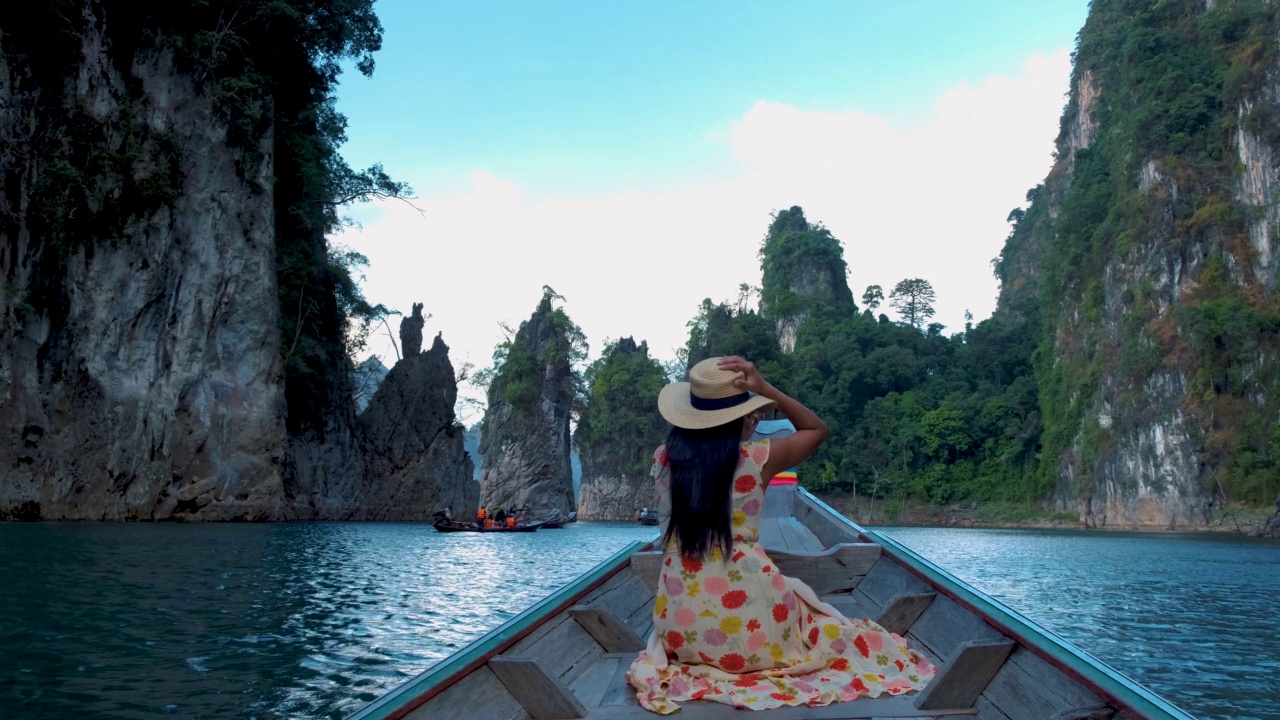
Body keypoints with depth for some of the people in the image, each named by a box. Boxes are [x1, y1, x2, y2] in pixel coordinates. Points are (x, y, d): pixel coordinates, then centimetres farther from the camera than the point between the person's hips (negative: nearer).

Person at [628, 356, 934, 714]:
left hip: (683, 630, 3)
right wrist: (765, 389, 0)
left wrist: (742, 431, 20)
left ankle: (697, 662, 14)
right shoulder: (757, 458, -9)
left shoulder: (663, 458, 0)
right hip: (748, 628, -3)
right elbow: (817, 429, 10)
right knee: (827, 626, 31)